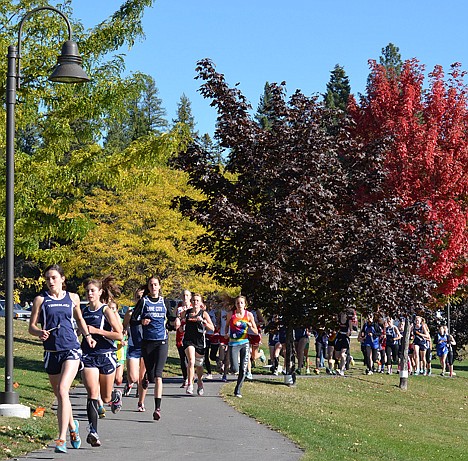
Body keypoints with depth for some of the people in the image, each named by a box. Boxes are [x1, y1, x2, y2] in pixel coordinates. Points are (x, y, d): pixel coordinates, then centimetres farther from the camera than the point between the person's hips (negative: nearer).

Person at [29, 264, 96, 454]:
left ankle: (62, 438, -21)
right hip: (51, 351, 2)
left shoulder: (72, 298, 8)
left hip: (71, 349, -2)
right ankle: (72, 426, 40)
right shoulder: (41, 299, 3)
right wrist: (40, 333, -18)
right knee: (59, 395, 13)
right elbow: (32, 326, 3)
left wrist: (87, 335, 12)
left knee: (63, 391, -19)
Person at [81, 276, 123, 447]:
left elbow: (119, 335, -13)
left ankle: (116, 395, 49)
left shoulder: (106, 311, -7)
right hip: (88, 357, 2)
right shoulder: (84, 311, 8)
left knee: (106, 398, 12)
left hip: (106, 356, -2)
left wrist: (96, 331, -18)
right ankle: (93, 432, -23)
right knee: (93, 394, -16)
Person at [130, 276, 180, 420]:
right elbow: (132, 320, 1)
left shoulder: (164, 302, 9)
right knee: (150, 375, 2)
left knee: (158, 374, -13)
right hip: (147, 342, 0)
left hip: (162, 341, 0)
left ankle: (158, 408, -18)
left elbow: (170, 319, 23)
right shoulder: (143, 301, 3)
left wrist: (176, 321, 1)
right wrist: (141, 321, -18)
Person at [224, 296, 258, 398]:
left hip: (244, 343, 1)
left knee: (243, 370, -2)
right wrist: (226, 334, -2)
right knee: (235, 369, -12)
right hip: (233, 343, -1)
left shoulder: (249, 315, 0)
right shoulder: (231, 314, 0)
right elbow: (227, 325, 18)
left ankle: (238, 390, 14)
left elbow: (256, 332, 4)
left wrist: (250, 326, -16)